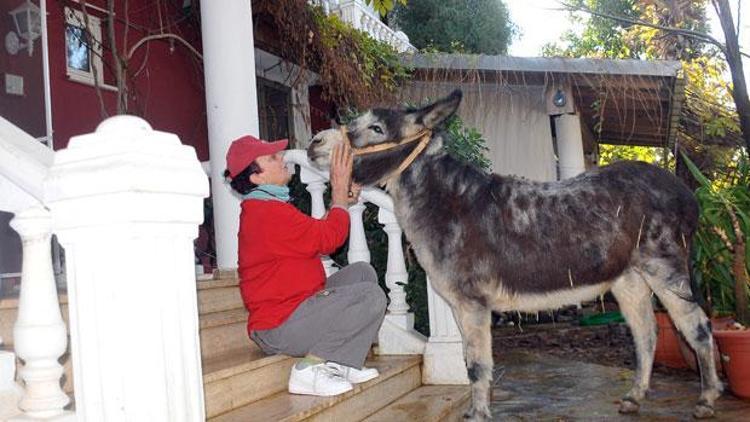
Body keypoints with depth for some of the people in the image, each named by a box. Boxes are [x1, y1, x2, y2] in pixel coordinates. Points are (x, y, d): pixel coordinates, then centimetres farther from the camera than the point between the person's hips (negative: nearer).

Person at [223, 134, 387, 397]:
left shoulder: (261, 209, 17)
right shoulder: (268, 212, -20)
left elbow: (315, 238, 17)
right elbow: (328, 239, -17)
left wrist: (340, 202, 7)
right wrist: (339, 194, -3)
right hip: (279, 330, -11)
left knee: (362, 272, 11)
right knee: (372, 296, -18)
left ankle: (340, 364, 3)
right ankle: (310, 368, -12)